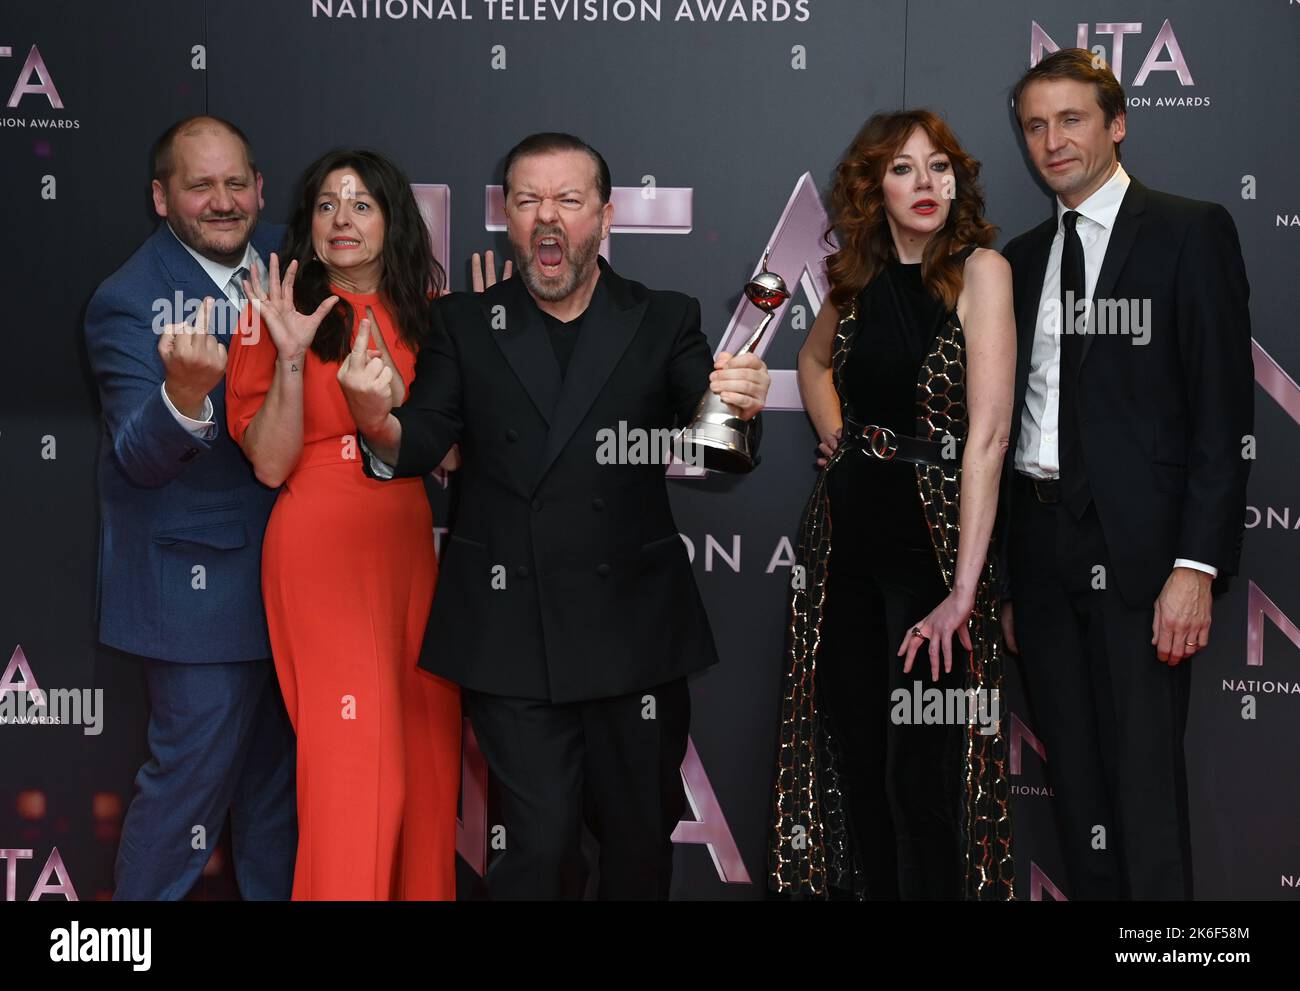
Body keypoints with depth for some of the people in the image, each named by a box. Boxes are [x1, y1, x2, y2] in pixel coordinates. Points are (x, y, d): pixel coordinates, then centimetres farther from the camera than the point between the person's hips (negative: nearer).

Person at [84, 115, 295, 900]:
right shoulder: (128, 301, -15)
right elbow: (140, 457, -22)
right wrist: (185, 391, -41)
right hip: (202, 581, -6)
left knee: (279, 774, 19)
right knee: (193, 774, 1)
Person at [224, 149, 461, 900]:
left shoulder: (423, 315, 11)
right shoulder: (278, 318, -2)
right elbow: (270, 464, -9)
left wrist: (390, 384, -7)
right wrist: (291, 357, -19)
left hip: (409, 542, 5)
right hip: (322, 549, -5)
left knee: (428, 742, 8)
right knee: (354, 756, -6)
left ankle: (422, 887, 23)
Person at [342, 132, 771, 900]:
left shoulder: (665, 324, 4)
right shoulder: (465, 326, 5)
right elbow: (420, 447, -5)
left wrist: (740, 408, -30)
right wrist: (379, 424, -28)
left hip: (633, 633, 1)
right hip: (512, 636, -1)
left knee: (641, 842, 14)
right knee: (540, 845, -3)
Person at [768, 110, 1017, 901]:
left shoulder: (979, 270, -10)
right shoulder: (860, 281, 7)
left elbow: (988, 433, -19)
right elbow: (813, 361, 30)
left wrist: (964, 589, -24)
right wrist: (837, 440, 11)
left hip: (932, 531, -6)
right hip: (845, 530, 6)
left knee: (921, 769, -3)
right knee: (853, 748, 13)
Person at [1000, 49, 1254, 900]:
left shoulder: (1190, 232, -2)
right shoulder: (1024, 257, 15)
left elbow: (1224, 408, -8)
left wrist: (1197, 565, -16)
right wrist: (1004, 581, 11)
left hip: (1139, 547, -5)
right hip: (1043, 543, 6)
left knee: (1146, 785, -4)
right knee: (1076, 785, 10)